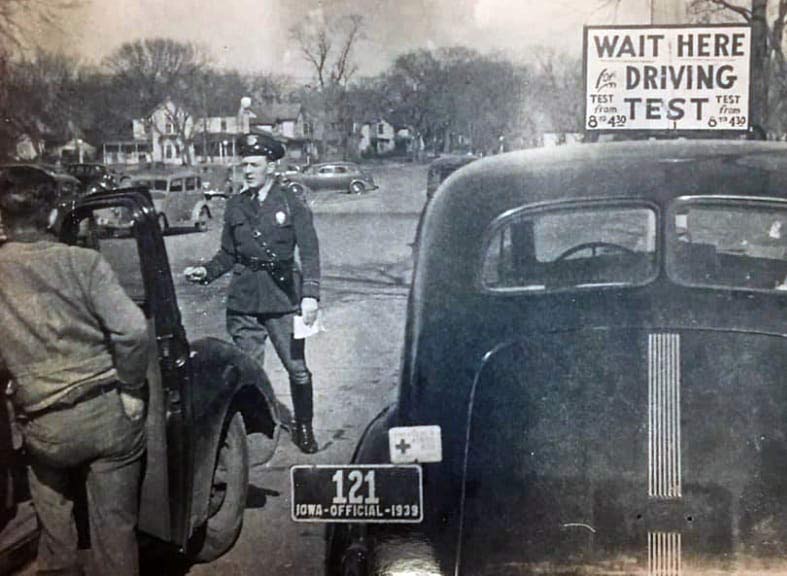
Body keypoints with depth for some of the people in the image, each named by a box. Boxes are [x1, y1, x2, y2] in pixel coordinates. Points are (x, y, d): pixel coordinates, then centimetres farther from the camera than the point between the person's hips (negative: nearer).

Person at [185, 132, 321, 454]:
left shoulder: (291, 204, 0)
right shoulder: (235, 207, 10)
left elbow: (309, 253, -4)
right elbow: (228, 254, 16)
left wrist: (310, 294, -15)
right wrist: (206, 272, -3)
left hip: (283, 297, -3)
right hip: (243, 298, 3)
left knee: (297, 368, 2)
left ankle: (304, 429, 19)